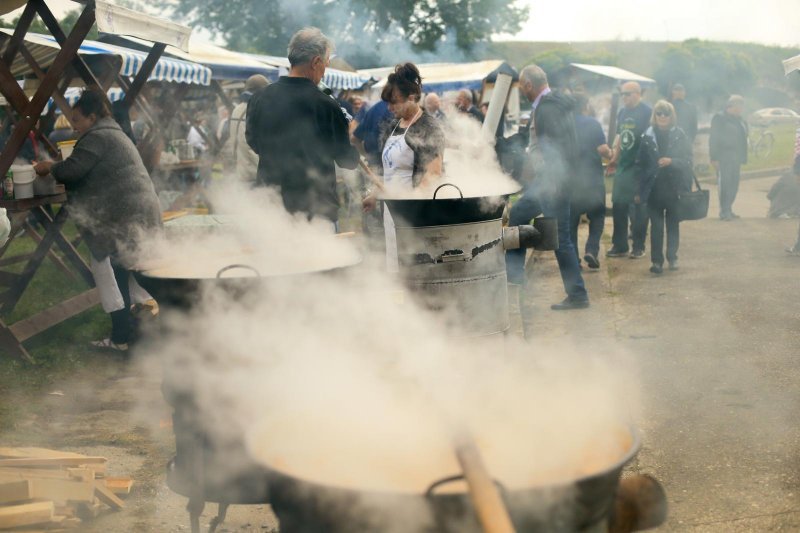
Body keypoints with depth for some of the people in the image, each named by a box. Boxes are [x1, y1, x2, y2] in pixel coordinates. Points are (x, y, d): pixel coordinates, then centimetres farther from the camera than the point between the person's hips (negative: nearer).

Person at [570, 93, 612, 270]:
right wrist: (610, 154, 7)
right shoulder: (592, 123, -7)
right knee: (597, 216, 11)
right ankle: (592, 250, -6)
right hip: (592, 178, -3)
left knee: (571, 218, 10)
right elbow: (602, 149, -14)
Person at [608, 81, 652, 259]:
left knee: (638, 207, -1)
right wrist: (614, 155, 11)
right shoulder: (622, 112, 14)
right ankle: (619, 246, 16)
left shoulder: (647, 112, -8)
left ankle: (638, 247, 9)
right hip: (622, 165, 7)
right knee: (618, 204, 7)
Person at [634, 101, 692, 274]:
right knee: (656, 226, 0)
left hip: (674, 188, 0)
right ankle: (656, 260, 3)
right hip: (654, 187, 0)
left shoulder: (680, 136, 0)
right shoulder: (648, 137, 2)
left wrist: (671, 161, -20)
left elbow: (687, 161, 0)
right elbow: (640, 164, 2)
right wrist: (639, 191, 0)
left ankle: (672, 257, 22)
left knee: (673, 224, 9)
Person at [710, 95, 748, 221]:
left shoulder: (740, 121, 17)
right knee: (725, 183, -10)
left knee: (734, 184, 6)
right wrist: (714, 157, -16)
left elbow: (742, 139, 20)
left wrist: (742, 158, 15)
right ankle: (724, 211, -8)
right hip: (723, 157, -7)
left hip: (735, 158, 7)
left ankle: (728, 209, 14)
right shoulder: (720, 118, -5)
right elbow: (714, 139, -10)